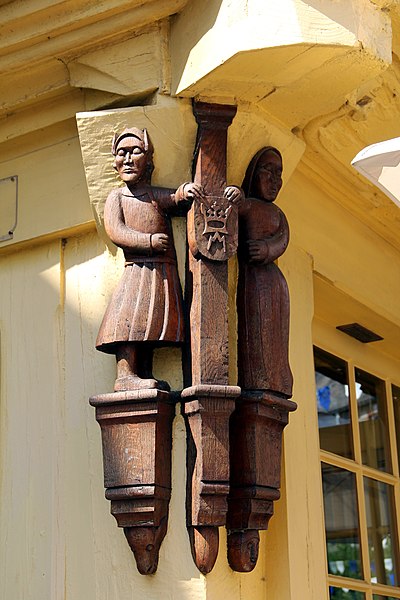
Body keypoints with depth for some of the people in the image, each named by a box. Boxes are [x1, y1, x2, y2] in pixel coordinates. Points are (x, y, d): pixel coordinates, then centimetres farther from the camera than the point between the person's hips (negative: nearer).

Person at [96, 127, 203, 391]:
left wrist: (186, 191, -27)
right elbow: (116, 231, -6)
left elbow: (178, 200, -3)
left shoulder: (158, 195, 13)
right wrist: (150, 241, -18)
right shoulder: (117, 196, 6)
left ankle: (145, 375, 6)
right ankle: (125, 374, -19)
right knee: (131, 319, -15)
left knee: (151, 324, 3)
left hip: (165, 272, 4)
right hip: (138, 268, -4)